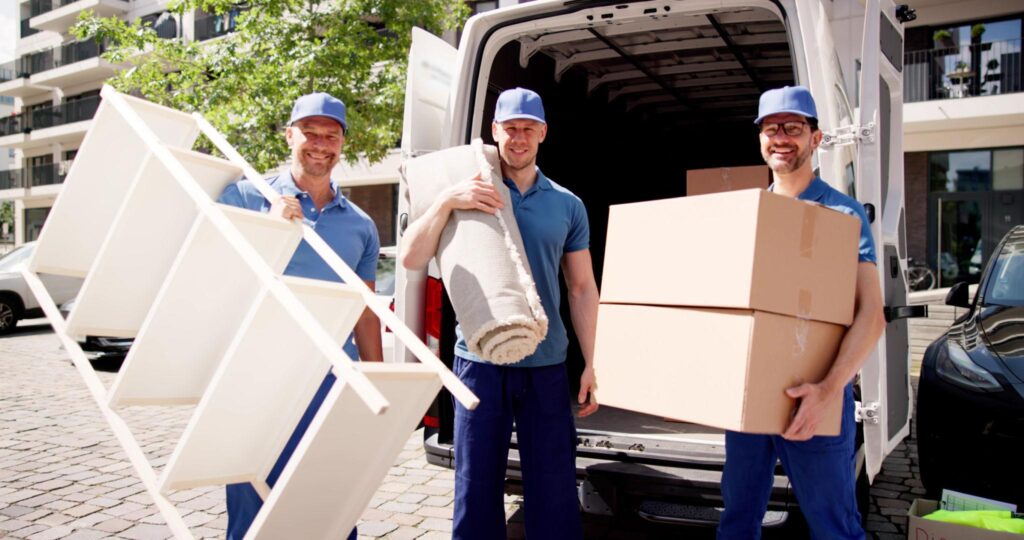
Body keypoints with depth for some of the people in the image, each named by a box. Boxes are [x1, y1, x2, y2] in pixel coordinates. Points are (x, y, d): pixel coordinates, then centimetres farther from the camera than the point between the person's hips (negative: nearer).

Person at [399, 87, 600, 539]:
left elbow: (582, 289, 11)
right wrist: (446, 201, -18)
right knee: (476, 487, 8)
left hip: (547, 365, 1)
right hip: (479, 361, -1)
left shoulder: (567, 205, 8)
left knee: (554, 490, 5)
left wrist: (590, 364, 7)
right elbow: (411, 259, -5)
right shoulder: (467, 197, 4)